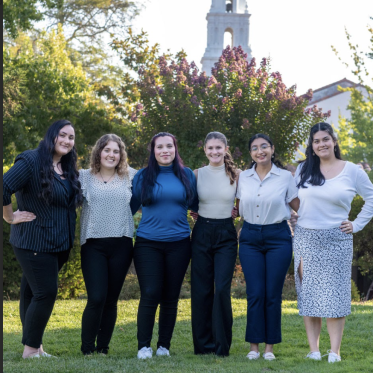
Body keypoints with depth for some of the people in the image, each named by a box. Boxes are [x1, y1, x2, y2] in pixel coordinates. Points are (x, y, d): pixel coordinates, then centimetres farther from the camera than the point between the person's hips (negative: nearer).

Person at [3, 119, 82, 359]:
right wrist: (11, 217, -13)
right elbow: (4, 189, -22)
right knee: (45, 293, -8)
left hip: (59, 243, 7)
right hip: (34, 242, -7)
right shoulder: (31, 161, -14)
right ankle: (30, 350, 2)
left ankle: (36, 346, 16)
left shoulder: (68, 169, 11)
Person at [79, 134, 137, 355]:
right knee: (96, 298, -12)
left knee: (111, 300, 5)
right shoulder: (84, 176, 6)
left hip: (121, 245, 2)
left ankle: (103, 349, 16)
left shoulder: (130, 177, 9)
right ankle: (87, 350, 2)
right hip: (93, 245, -2)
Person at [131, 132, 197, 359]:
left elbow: (195, 204, 16)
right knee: (150, 295, -9)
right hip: (148, 244, -1)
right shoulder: (142, 176, 2)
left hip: (179, 244, 2)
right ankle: (144, 346, 1)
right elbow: (131, 206, 10)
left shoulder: (187, 175, 6)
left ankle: (164, 346, 16)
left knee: (170, 297, 6)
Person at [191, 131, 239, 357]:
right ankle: (203, 344, 11)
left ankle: (222, 345, -1)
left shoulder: (236, 176, 0)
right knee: (201, 291, 1)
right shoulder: (197, 175, 2)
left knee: (222, 290, -11)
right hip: (202, 234, 1)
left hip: (226, 236, -1)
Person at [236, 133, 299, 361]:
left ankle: (270, 347, 7)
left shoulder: (285, 177, -1)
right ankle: (254, 346, 5)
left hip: (278, 237, -2)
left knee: (273, 294, -2)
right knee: (255, 293, -3)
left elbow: (300, 207, 4)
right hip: (250, 238, 2)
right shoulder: (243, 178, 7)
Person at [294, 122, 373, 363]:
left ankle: (335, 351, 0)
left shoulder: (352, 171, 0)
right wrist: (292, 226, 2)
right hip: (306, 239, 2)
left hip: (336, 241, -2)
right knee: (309, 294, 2)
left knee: (335, 293, -2)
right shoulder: (303, 170, 7)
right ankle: (313, 350, 6)